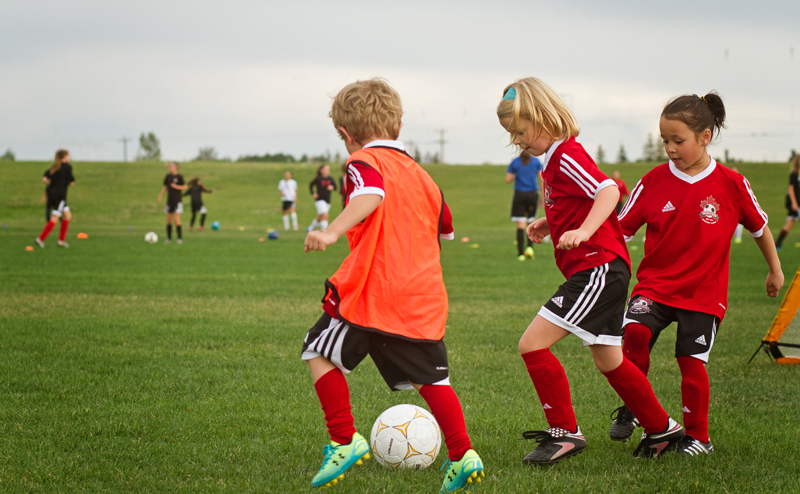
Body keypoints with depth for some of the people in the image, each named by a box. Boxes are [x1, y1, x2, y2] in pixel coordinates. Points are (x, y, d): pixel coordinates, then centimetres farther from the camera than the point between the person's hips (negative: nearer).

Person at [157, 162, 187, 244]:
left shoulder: (179, 177, -7)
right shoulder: (168, 176, 8)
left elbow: (185, 187, -7)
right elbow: (165, 187, 17)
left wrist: (176, 186, -19)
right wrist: (160, 196, 10)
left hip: (177, 200, -5)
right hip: (169, 200, 5)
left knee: (176, 219, -11)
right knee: (169, 220, 6)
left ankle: (180, 238, -5)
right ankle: (169, 238, 13)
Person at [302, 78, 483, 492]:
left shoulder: (364, 161, -1)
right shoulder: (421, 175, 21)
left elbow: (370, 195, -24)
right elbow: (444, 228, 32)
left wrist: (333, 232, -36)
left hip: (372, 291, -6)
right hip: (424, 297, 6)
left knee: (320, 352, 11)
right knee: (431, 378, 12)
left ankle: (345, 441, 4)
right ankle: (462, 455, 0)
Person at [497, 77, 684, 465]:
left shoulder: (567, 155, -12)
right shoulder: (554, 160, 19)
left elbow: (609, 190, -27)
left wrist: (584, 231, -40)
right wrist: (548, 223, 17)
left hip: (600, 266, -11)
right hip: (600, 270, 11)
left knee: (533, 344, -14)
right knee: (609, 361, 18)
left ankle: (565, 432, -6)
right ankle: (662, 430, 29)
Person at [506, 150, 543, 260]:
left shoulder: (515, 162, 2)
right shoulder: (536, 161, 3)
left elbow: (507, 180, -1)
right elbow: (541, 179, -1)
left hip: (519, 194, -1)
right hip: (533, 194, 1)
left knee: (520, 225, -2)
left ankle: (520, 253, -6)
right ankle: (530, 247, -6)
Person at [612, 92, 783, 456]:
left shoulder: (730, 184, -6)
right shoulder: (655, 181, -3)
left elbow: (760, 226, 9)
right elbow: (620, 227, 1)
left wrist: (775, 270, 19)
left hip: (703, 292, -1)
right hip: (655, 284, 1)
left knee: (692, 362, -4)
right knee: (634, 330, -22)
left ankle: (698, 436, 16)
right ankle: (631, 409, -2)